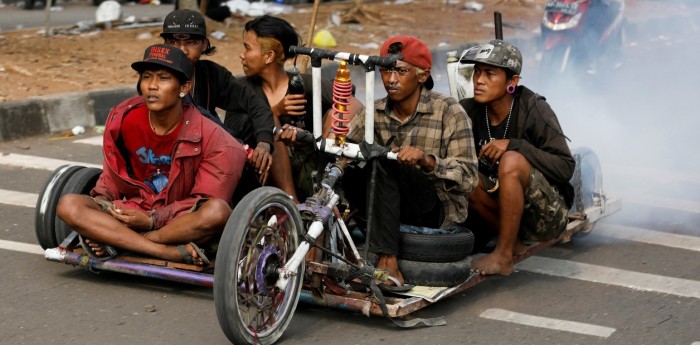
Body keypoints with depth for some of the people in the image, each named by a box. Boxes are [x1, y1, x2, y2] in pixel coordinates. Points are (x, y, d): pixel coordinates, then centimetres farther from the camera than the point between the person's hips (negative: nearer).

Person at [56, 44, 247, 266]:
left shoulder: (210, 137, -12)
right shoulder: (123, 120, -2)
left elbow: (205, 201, -12)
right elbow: (112, 179, 8)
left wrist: (153, 220, -21)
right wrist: (102, 205, -13)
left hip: (183, 222, -3)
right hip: (132, 212, 3)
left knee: (218, 211, -37)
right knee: (68, 205, -21)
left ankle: (115, 243, -25)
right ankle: (170, 252, -32)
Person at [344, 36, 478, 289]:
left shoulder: (448, 112, -8)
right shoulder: (376, 112, 7)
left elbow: (468, 179, -15)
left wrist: (428, 161, -33)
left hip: (438, 210, -5)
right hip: (398, 209, 5)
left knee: (381, 160, -29)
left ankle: (388, 264, -35)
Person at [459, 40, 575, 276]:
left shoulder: (534, 109, -15)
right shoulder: (469, 111, -3)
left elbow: (565, 168, -19)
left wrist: (514, 145, -29)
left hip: (547, 217, -5)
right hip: (505, 210, 5)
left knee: (511, 161, -30)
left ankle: (504, 255, -22)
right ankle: (513, 241, -3)